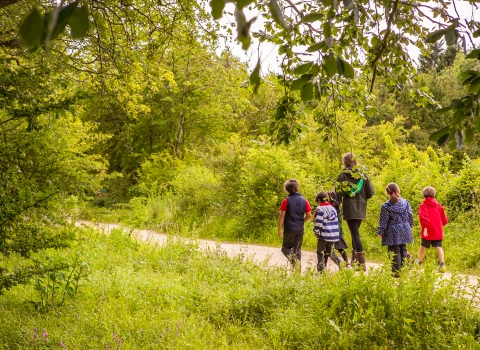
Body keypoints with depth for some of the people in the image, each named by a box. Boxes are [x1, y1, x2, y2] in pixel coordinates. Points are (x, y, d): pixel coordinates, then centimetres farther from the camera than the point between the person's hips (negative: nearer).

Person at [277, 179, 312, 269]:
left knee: (285, 247, 10)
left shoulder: (286, 201, -8)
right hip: (300, 229, 3)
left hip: (289, 229, -3)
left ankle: (292, 257, -18)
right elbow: (309, 215, 2)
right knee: (298, 249, 12)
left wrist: (279, 229, -3)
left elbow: (282, 216, -9)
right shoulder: (304, 200, 2)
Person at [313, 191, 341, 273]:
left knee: (320, 252, 7)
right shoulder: (333, 208, 11)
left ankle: (320, 270, 3)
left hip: (324, 235, -6)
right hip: (334, 235, 6)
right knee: (329, 252, 19)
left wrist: (316, 232, 0)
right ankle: (341, 263, 3)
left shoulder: (320, 209, -10)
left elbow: (318, 222, -13)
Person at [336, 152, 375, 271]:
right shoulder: (363, 175, 7)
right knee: (355, 232, 19)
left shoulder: (343, 175, -3)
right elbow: (371, 192, 4)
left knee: (355, 234, -8)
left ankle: (362, 262, -16)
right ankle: (354, 259, 23)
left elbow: (338, 193, -8)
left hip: (349, 208, -4)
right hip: (361, 209, 4)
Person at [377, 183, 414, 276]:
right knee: (403, 250, 15)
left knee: (395, 252, 1)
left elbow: (383, 221, -8)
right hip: (404, 231, 4)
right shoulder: (405, 203, 2)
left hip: (393, 233, -4)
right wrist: (410, 226, 24)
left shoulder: (386, 206, -11)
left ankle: (397, 271, 1)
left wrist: (380, 232, 1)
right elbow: (410, 216, 9)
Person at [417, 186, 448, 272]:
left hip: (427, 231, -3)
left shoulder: (423, 205, -6)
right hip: (438, 231, 3)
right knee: (439, 247, -1)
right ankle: (442, 264, -18)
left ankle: (419, 263, 28)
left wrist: (424, 227, -26)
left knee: (423, 247, 13)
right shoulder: (438, 205, 9)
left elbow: (423, 217, -22)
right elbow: (444, 219, 13)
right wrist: (441, 225, 32)